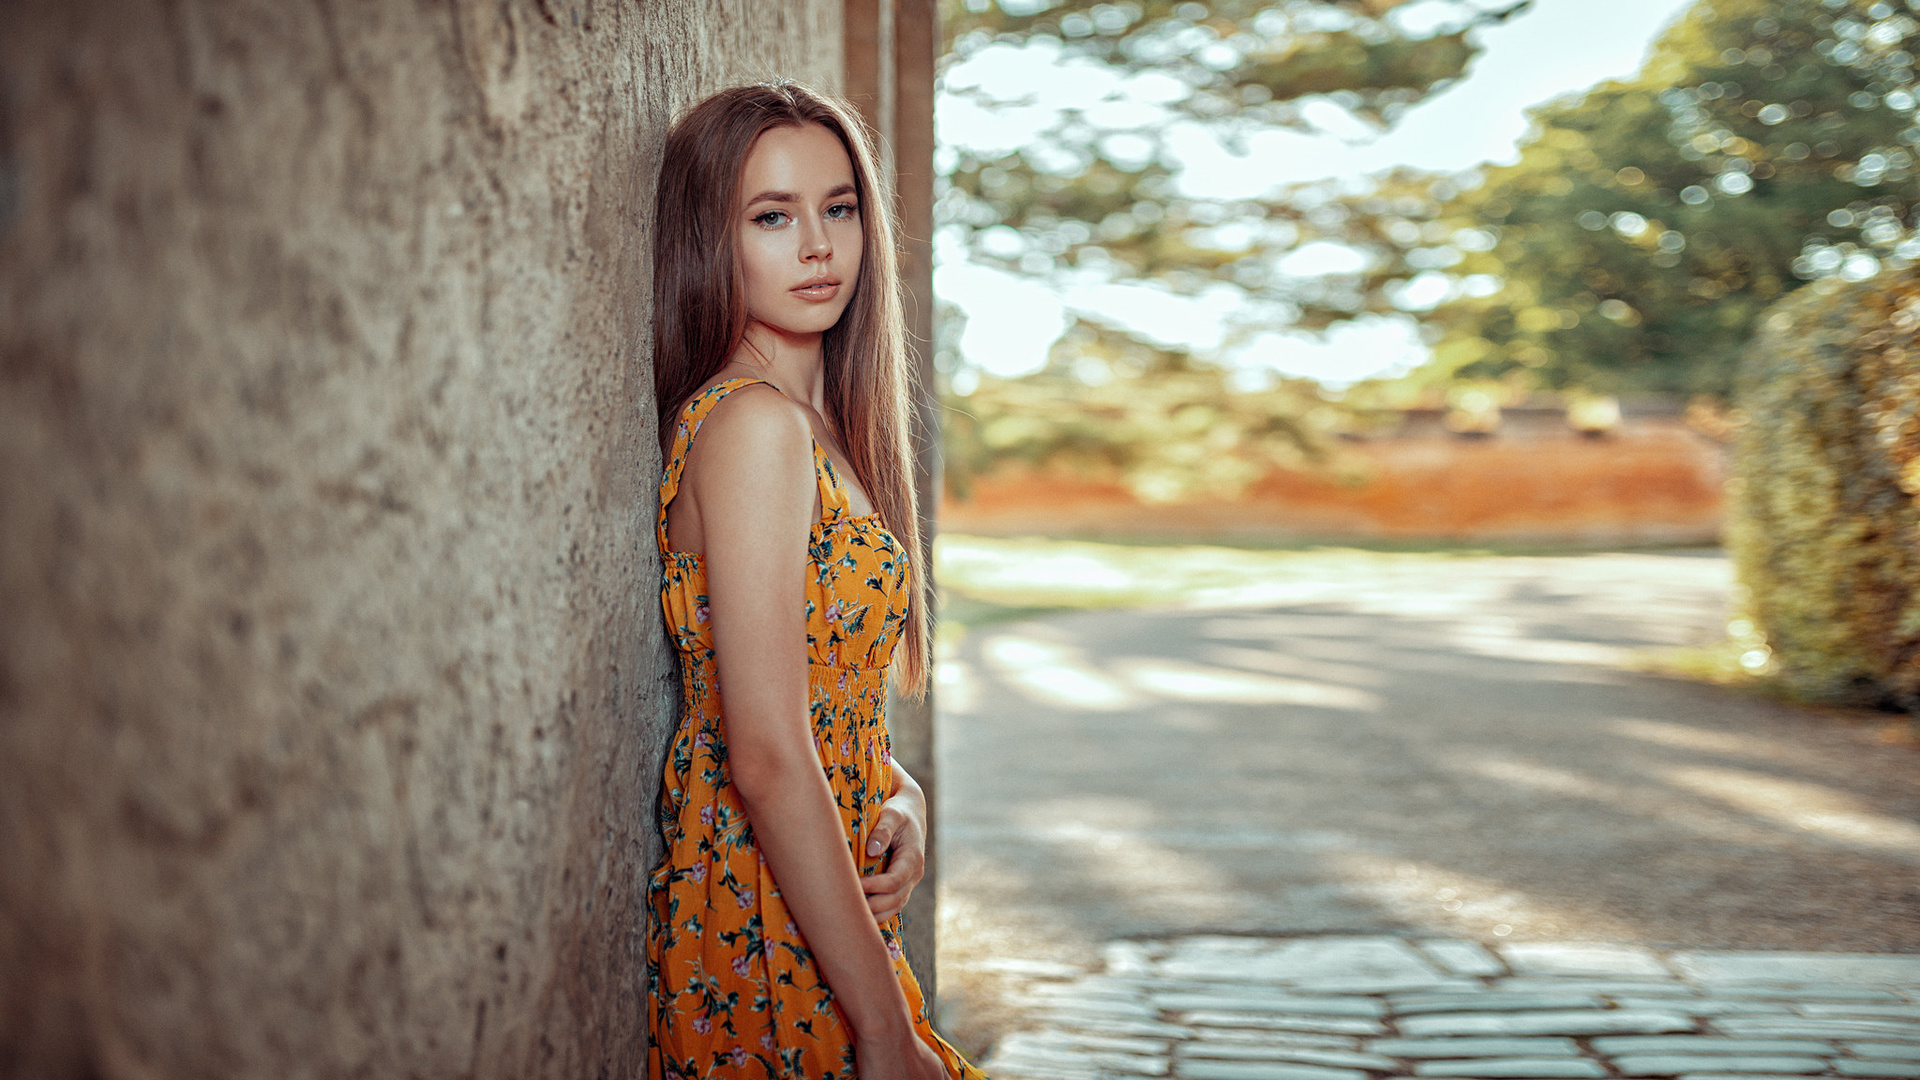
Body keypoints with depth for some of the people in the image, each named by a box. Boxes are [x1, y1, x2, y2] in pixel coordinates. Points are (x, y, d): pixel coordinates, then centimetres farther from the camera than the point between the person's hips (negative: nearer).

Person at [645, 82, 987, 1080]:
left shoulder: (815, 421, 9)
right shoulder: (750, 422, -18)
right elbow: (769, 759, -23)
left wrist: (900, 798, -5)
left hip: (826, 904, 8)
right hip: (771, 931, -8)